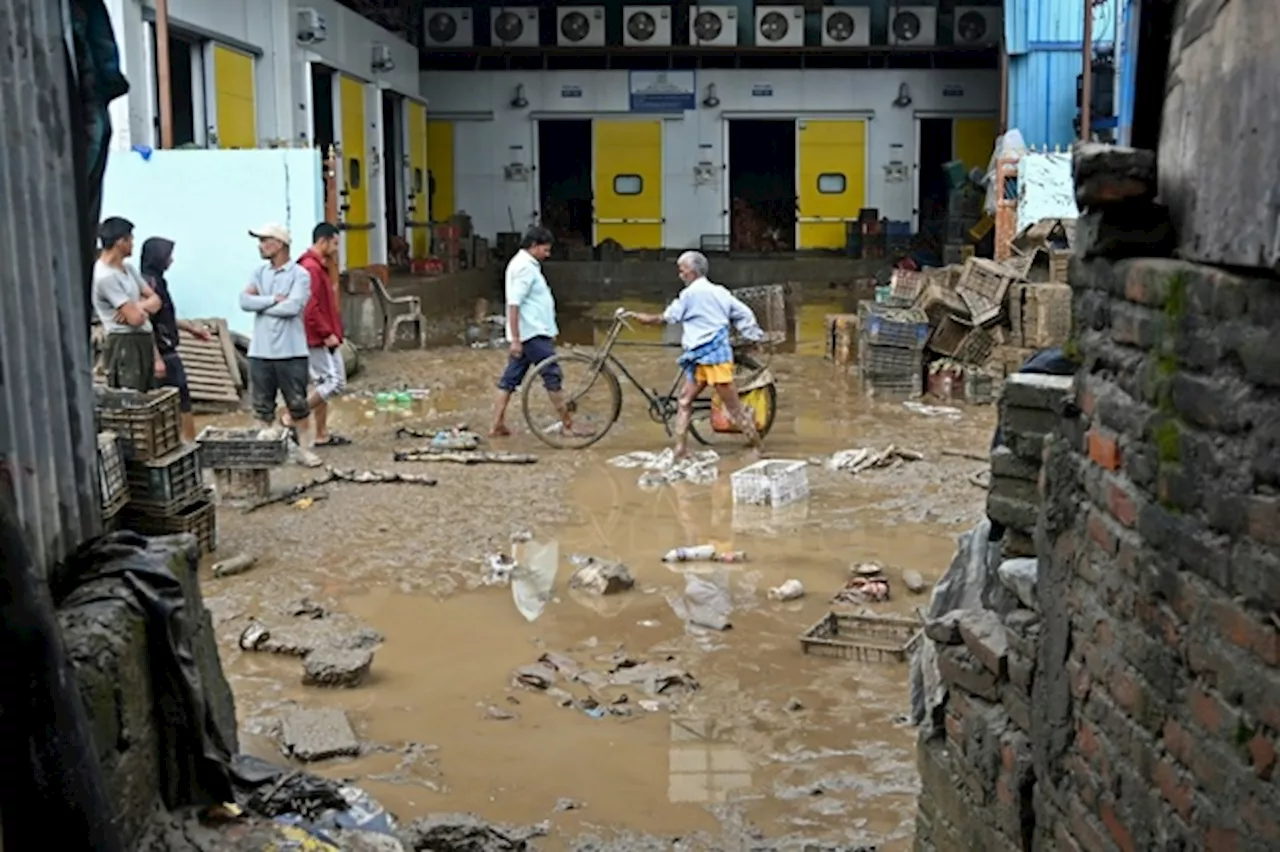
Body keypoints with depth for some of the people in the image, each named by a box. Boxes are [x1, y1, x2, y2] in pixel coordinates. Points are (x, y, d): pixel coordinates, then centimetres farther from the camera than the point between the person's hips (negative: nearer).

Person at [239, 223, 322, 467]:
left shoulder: (299, 274, -5)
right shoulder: (260, 272, 10)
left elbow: (293, 307, -19)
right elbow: (245, 301, -3)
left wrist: (261, 306, -7)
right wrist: (274, 299, -12)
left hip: (291, 352, -4)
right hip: (260, 352, 4)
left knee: (298, 404, 3)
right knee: (262, 405, 8)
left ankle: (304, 449, 13)